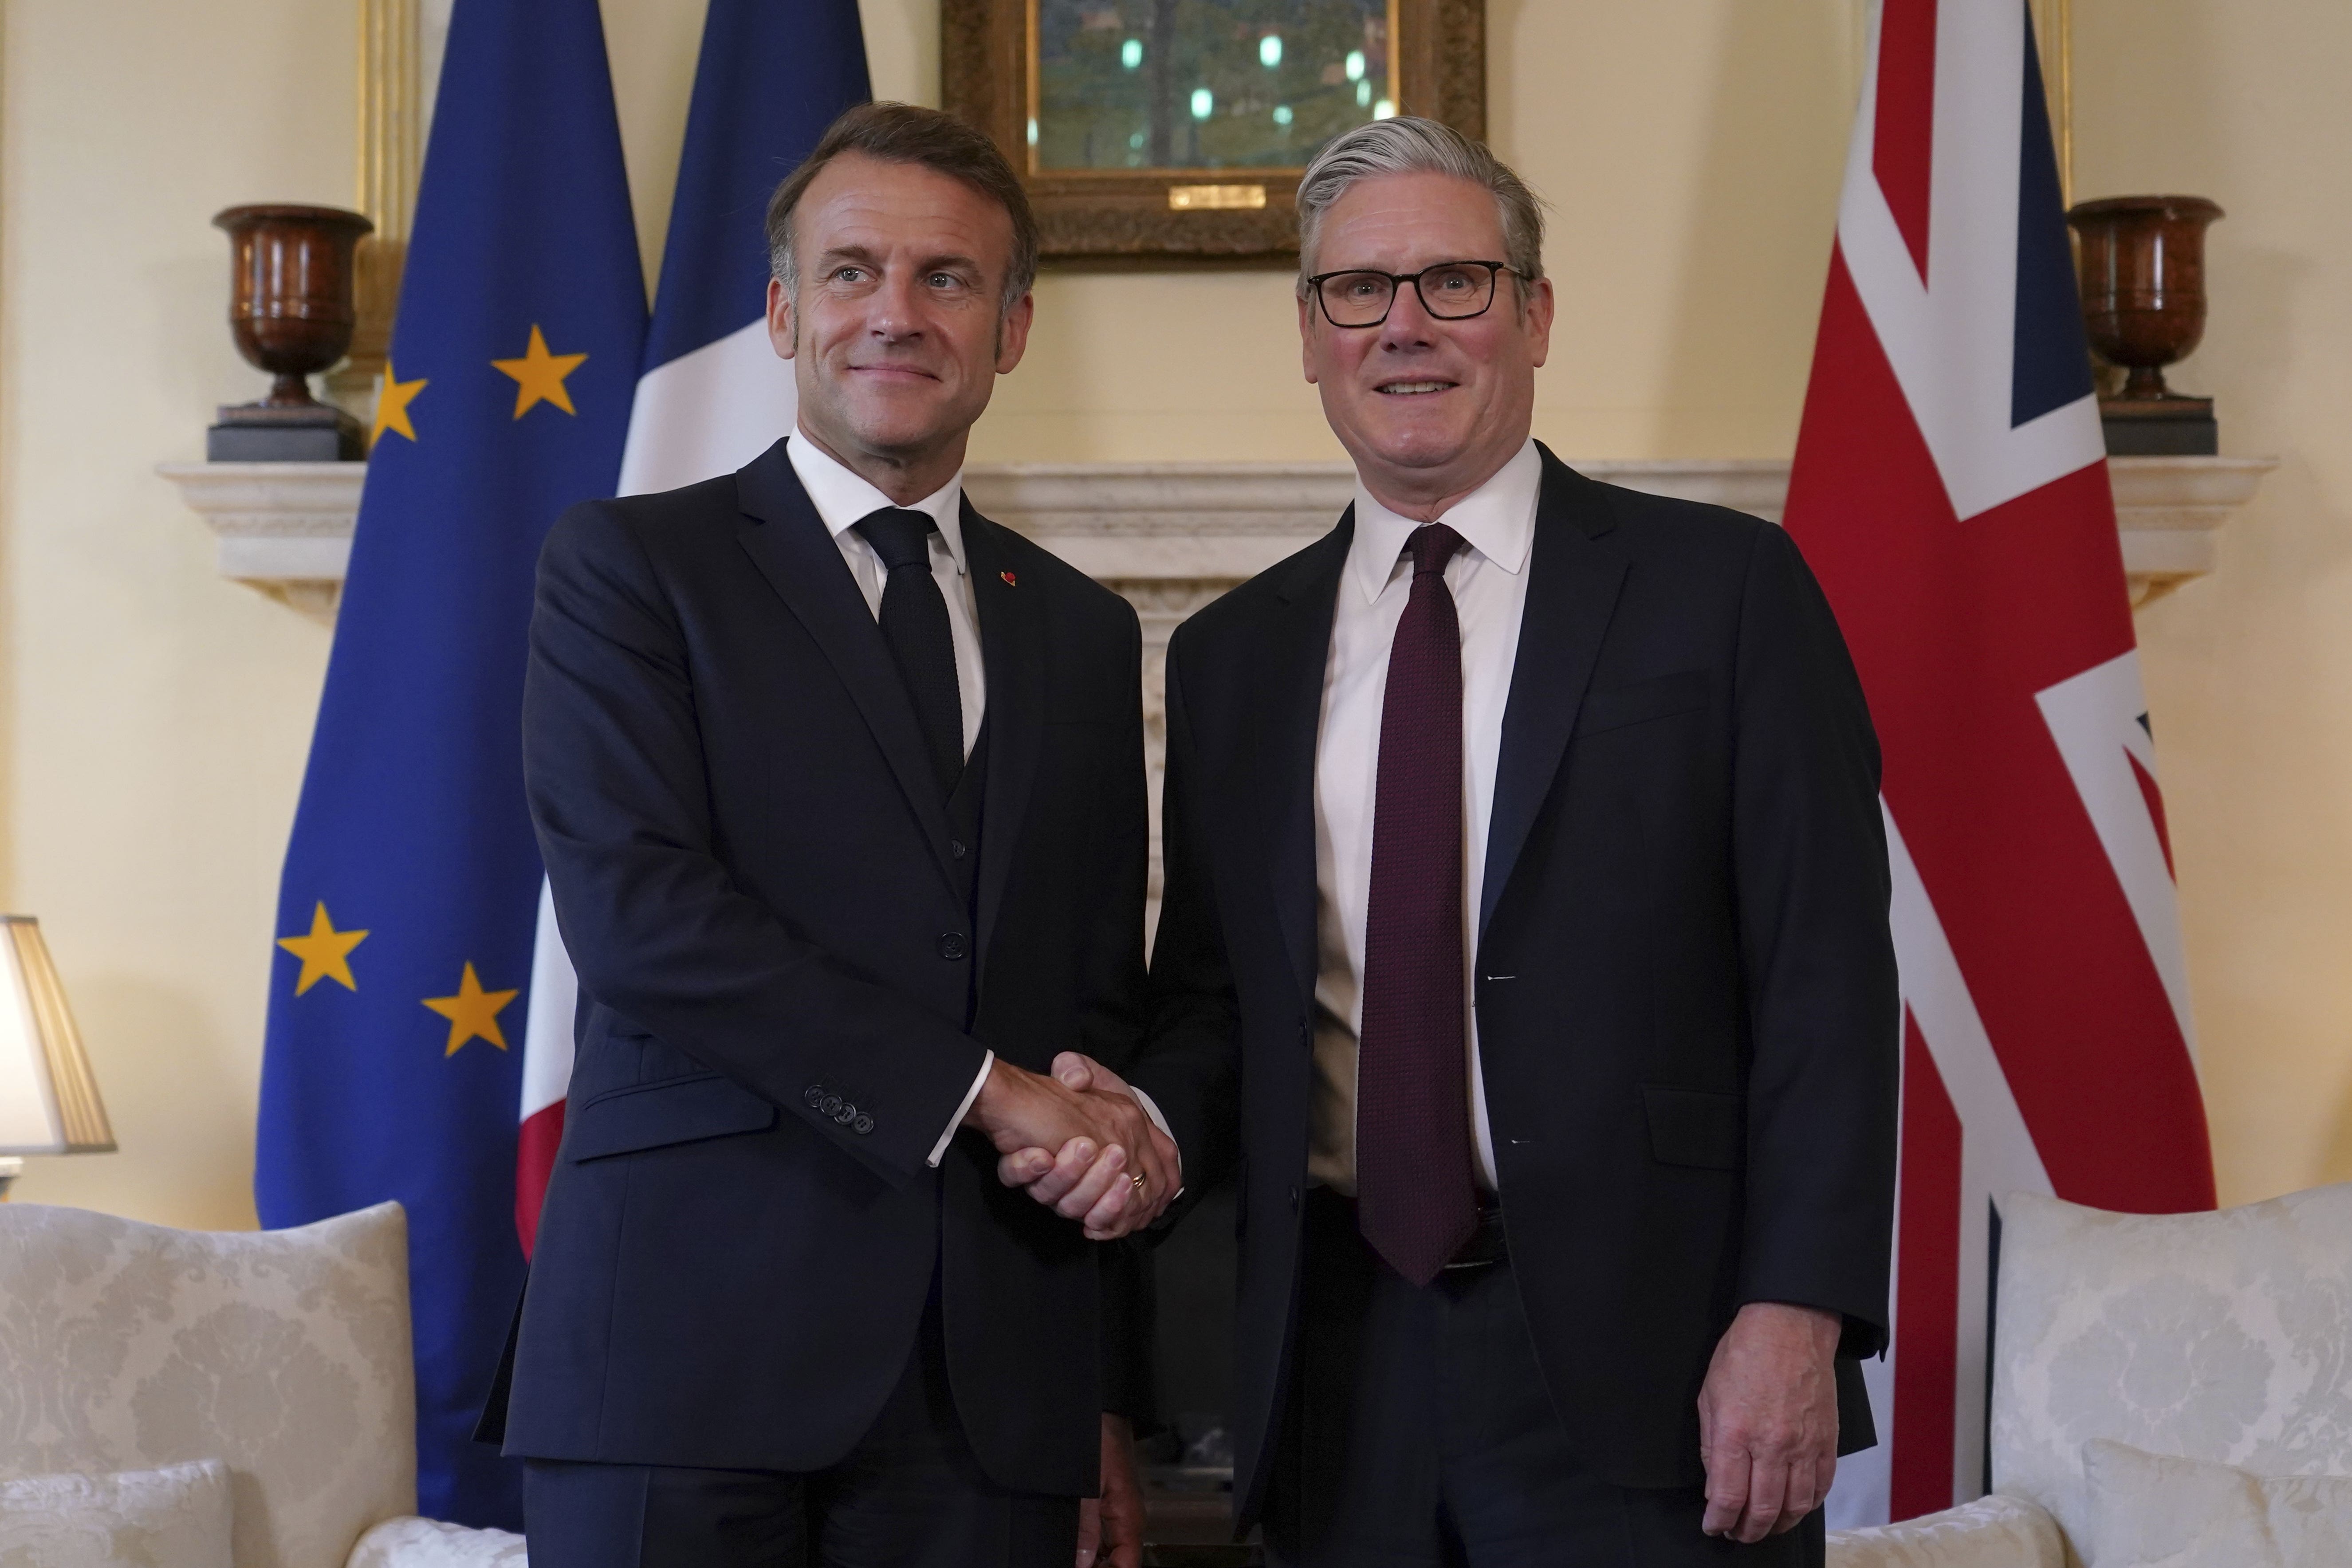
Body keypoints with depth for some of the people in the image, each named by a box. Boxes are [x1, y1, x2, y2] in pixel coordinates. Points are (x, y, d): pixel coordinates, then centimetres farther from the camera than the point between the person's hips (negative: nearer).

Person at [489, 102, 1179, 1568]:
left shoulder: (1085, 631, 16)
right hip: (691, 1336, -3)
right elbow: (636, 911, -11)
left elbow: (1109, 1010, 16)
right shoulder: (629, 563, 3)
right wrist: (983, 1092, -12)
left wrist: (1116, 1385, 12)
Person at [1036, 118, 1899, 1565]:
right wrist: (1153, 1119, -6)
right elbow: (1215, 997, 15)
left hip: (1642, 1360, -3)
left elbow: (1826, 975, -6)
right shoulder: (1232, 654, 12)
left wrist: (1795, 1312, -14)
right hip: (1344, 1371, 4)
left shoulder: (1724, 588, 0)